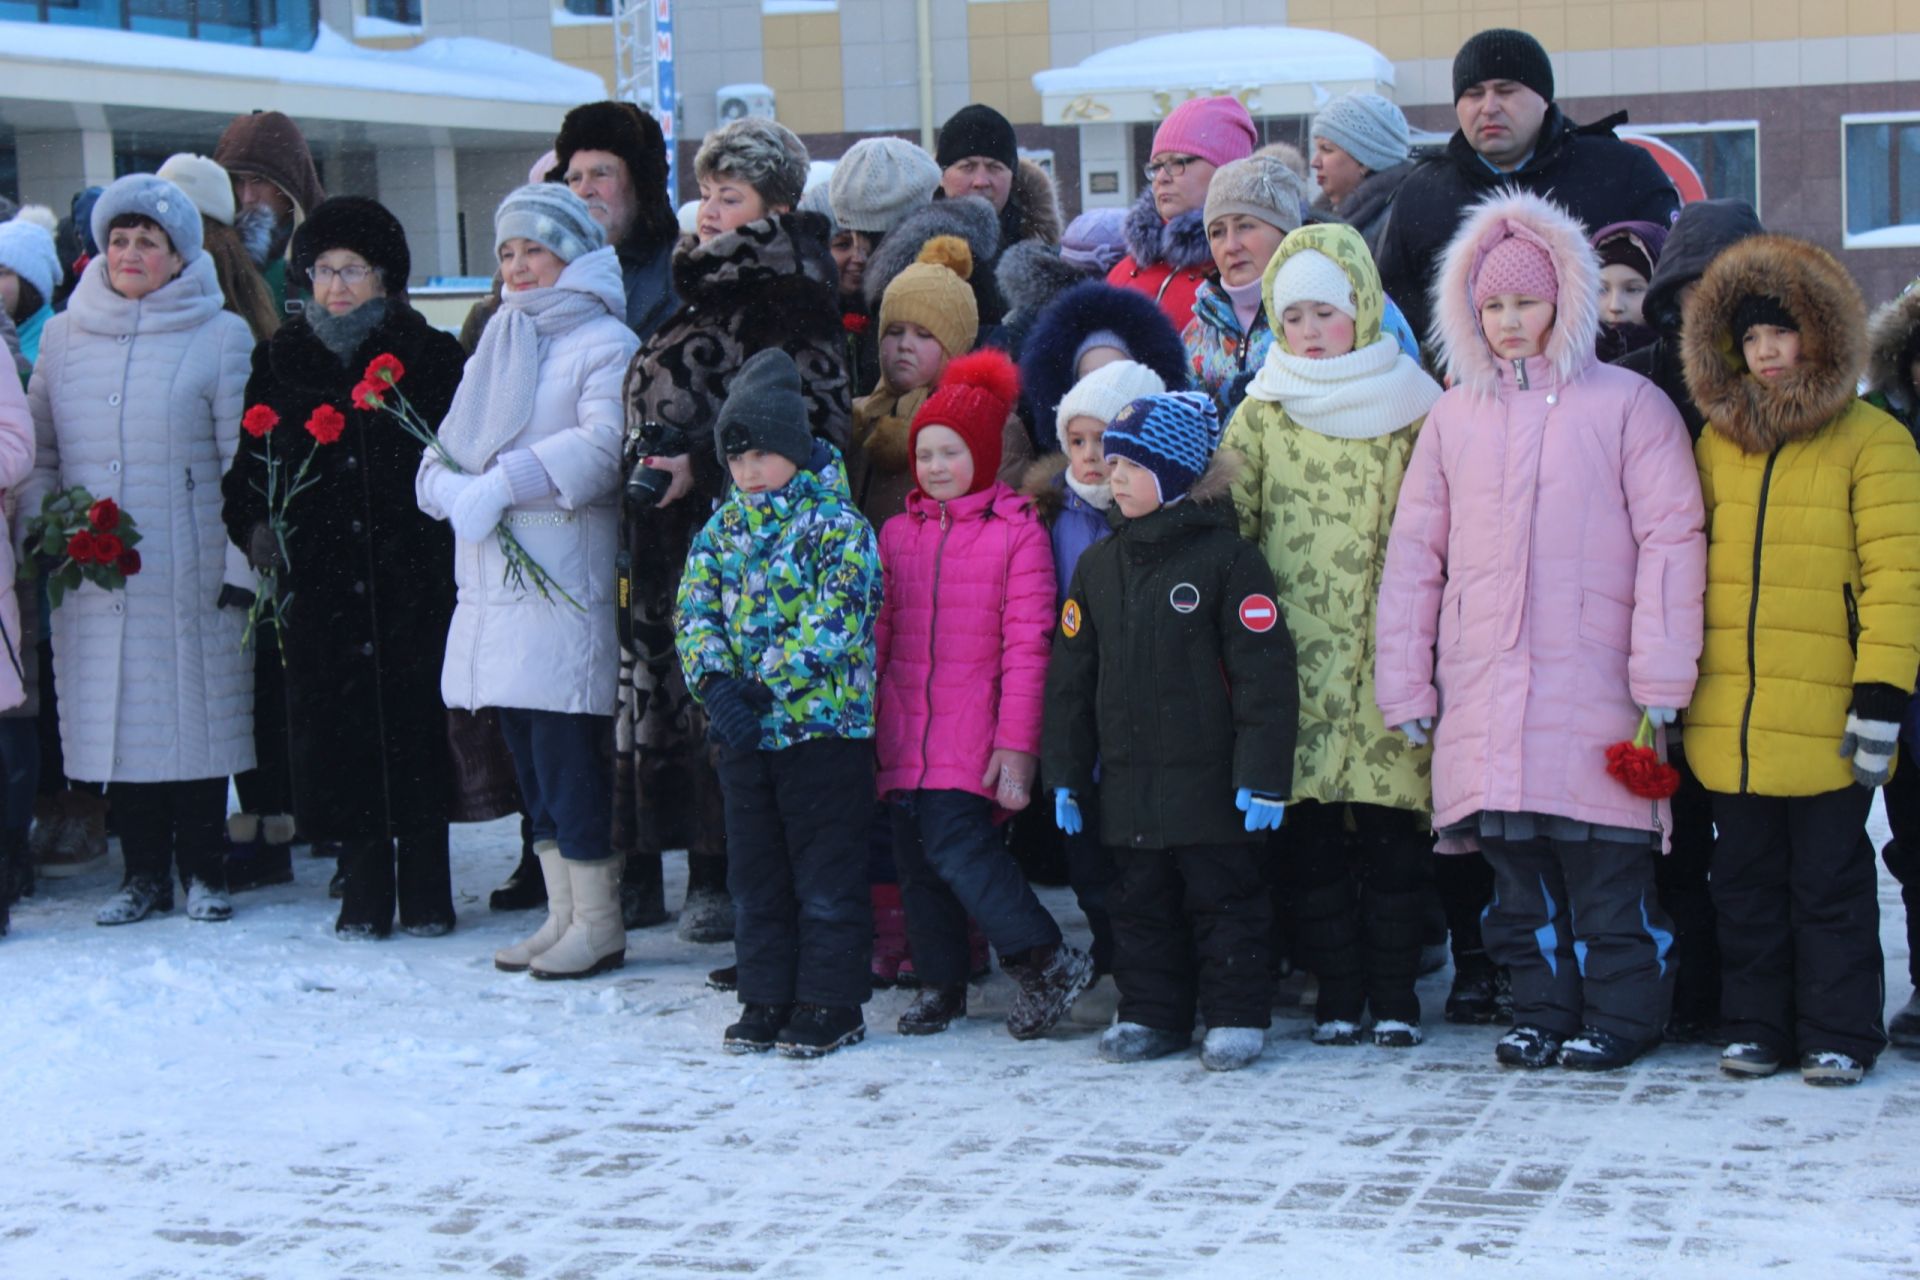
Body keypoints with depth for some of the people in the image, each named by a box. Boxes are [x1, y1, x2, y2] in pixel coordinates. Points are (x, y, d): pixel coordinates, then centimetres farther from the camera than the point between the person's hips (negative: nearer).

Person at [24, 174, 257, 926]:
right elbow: (38, 450, 15)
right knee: (115, 718, 5)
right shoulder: (64, 336, 10)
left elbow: (243, 460, -2)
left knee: (198, 715, 2)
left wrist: (240, 563, -7)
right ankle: (144, 872, 15)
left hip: (191, 574, -3)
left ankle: (201, 870, 15)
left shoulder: (221, 336, 0)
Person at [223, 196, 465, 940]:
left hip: (410, 575, -2)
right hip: (318, 579, 2)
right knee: (335, 730, 1)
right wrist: (253, 524, -3)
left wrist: (445, 527, -11)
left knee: (413, 725, -1)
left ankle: (425, 893, 8)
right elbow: (249, 460, 14)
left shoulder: (431, 357, 4)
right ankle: (364, 889, 10)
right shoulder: (281, 359, 11)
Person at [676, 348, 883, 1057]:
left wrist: (762, 686, -20)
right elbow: (696, 610, 3)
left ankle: (831, 1005, 10)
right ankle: (768, 999, 22)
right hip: (743, 732, 6)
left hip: (824, 724, -6)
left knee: (826, 875, 1)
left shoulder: (836, 525, -9)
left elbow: (834, 625, -17)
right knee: (755, 873, 13)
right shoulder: (723, 528, 9)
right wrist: (716, 684, -15)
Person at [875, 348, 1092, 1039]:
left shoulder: (1017, 533, -3)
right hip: (904, 738, 6)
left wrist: (1017, 744, -10)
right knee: (916, 861, 8)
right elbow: (875, 634, 16)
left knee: (957, 848, -16)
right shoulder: (896, 535, 12)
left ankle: (1049, 962, -4)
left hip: (973, 740, -6)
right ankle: (940, 985, 23)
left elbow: (1027, 645, -6)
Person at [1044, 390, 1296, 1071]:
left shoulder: (1226, 558, -8)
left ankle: (1236, 1017, 12)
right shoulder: (1098, 565, 9)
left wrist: (1263, 777, -15)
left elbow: (1264, 674, -11)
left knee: (1224, 899, 3)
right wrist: (1066, 774, 10)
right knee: (1141, 902, 12)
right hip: (1129, 780, 5)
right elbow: (1070, 675, 13)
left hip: (1210, 779, -5)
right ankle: (1149, 1014, 22)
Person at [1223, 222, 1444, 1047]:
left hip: (1390, 656, -1)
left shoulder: (1410, 409, 6)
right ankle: (1338, 996, 10)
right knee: (1312, 834, 1)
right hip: (1298, 660, 1)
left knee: (1394, 828, -1)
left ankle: (1395, 997, 9)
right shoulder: (1258, 416, 8)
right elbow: (1225, 529, 7)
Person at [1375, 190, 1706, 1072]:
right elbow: (1413, 553, 14)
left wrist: (1660, 678, -9)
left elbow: (1671, 541, -3)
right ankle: (1541, 1013, 18)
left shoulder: (1627, 405, 2)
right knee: (1517, 867, 8)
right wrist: (1405, 685, 9)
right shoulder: (1454, 415, 14)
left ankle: (1617, 1016, 7)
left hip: (1594, 688, -4)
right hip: (1483, 693, 4)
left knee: (1606, 864, -3)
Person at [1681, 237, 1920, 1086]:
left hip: (1825, 719, -5)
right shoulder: (1715, 443, 12)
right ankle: (1755, 1027, 20)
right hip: (1728, 719, 5)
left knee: (1828, 880, 2)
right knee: (1746, 881, 11)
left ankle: (1838, 1034, 11)